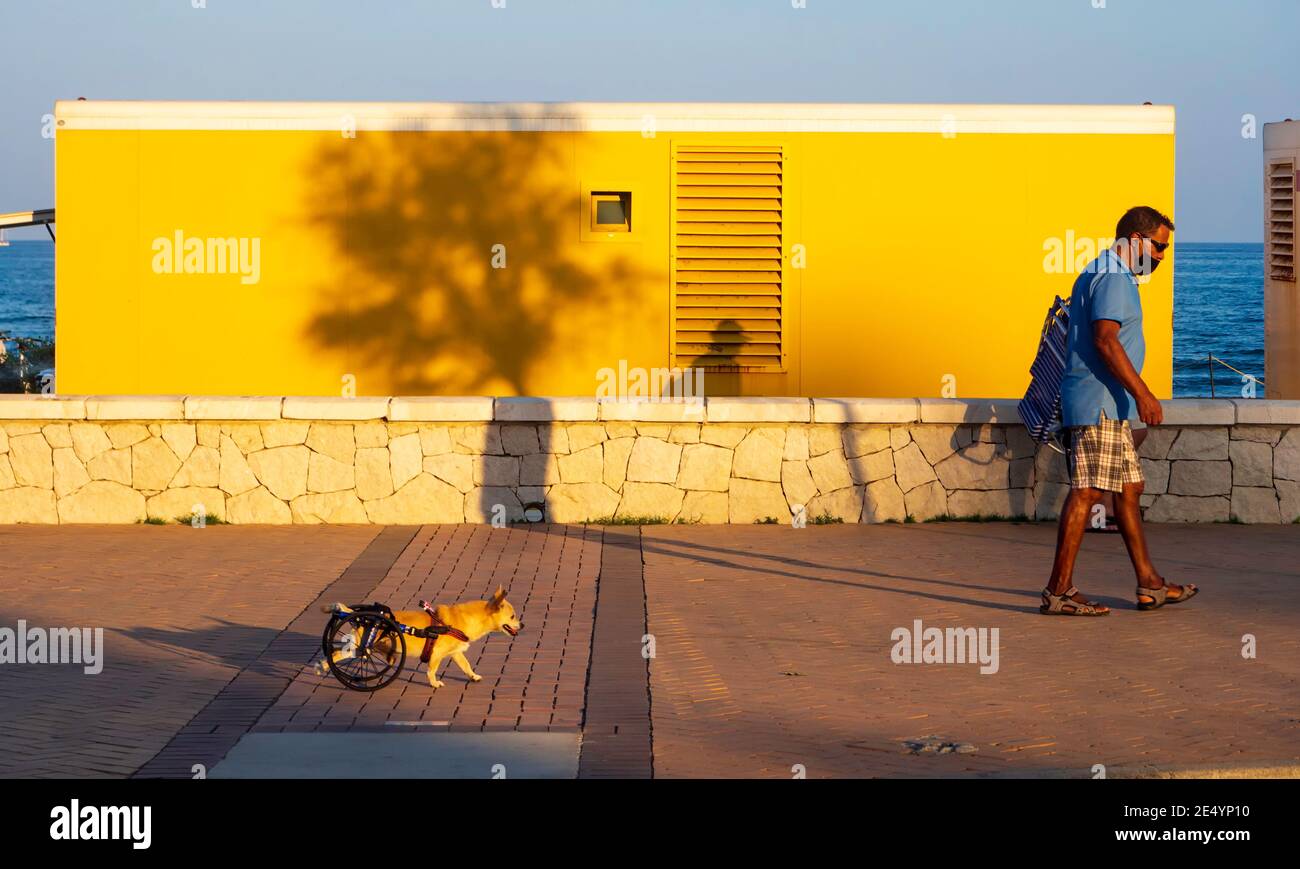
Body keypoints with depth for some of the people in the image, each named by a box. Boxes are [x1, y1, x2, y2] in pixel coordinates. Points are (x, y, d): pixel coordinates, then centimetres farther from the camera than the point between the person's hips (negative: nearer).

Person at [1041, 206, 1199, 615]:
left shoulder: (1099, 275, 21)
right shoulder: (1113, 278, -12)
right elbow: (1105, 340, -22)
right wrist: (1142, 393, -24)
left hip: (1108, 405, 11)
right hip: (1099, 402, -11)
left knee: (1130, 489, 13)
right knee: (1087, 492, -11)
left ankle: (1149, 584, 18)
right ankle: (1058, 590, -10)